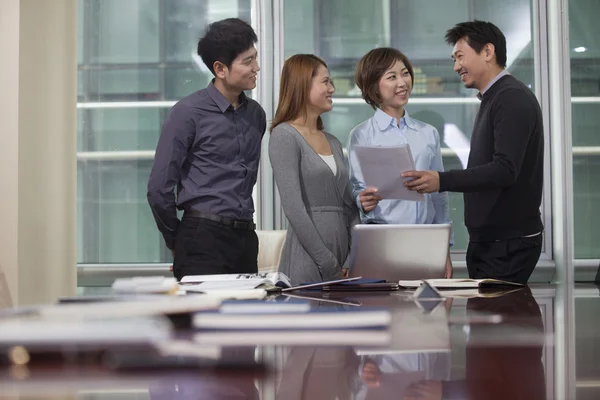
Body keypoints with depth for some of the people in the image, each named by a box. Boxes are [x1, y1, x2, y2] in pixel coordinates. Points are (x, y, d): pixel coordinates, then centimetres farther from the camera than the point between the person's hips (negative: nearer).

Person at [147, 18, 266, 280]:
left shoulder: (256, 114, 11)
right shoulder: (188, 113, -7)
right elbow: (159, 188, -7)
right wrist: (176, 242, 3)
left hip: (245, 237, 6)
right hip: (203, 238, -6)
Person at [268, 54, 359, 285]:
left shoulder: (333, 142, 15)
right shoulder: (284, 136, -8)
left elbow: (348, 205, 14)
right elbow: (294, 208, -15)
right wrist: (328, 264, -17)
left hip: (342, 260, 7)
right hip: (309, 261, -7)